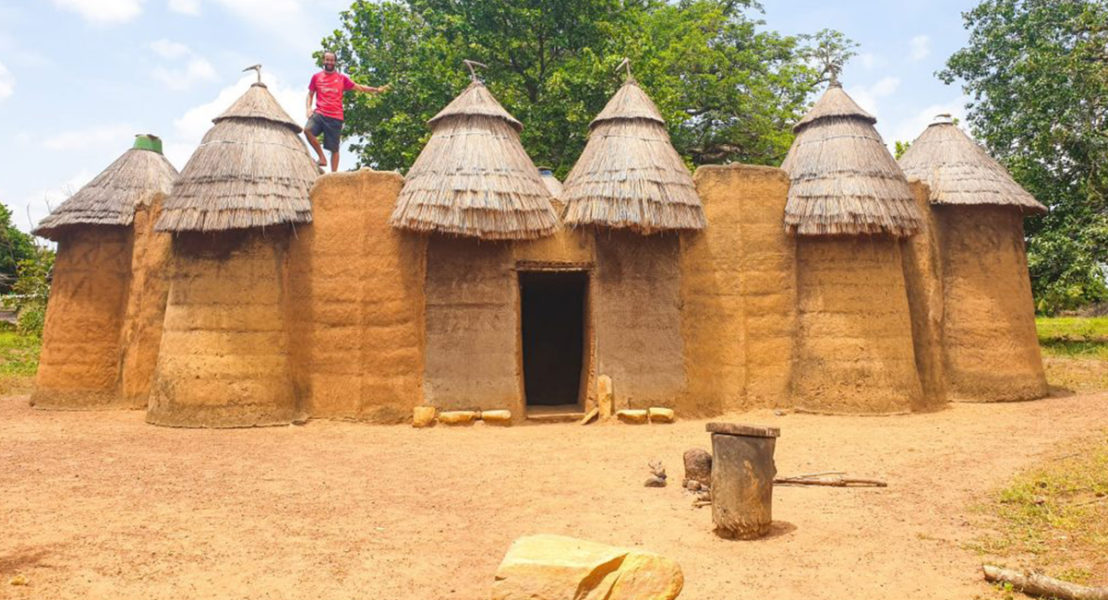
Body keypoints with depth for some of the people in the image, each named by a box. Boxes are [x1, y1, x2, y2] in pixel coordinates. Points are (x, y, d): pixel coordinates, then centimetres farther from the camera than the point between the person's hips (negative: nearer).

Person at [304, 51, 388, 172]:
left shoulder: (342, 78, 10)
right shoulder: (316, 77, 12)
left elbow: (359, 87, 13)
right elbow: (310, 94, 18)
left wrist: (377, 90, 3)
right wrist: (308, 108, 1)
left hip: (336, 117, -1)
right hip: (319, 114, 1)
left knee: (334, 148, 0)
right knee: (307, 129, -28)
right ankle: (321, 157, -11)